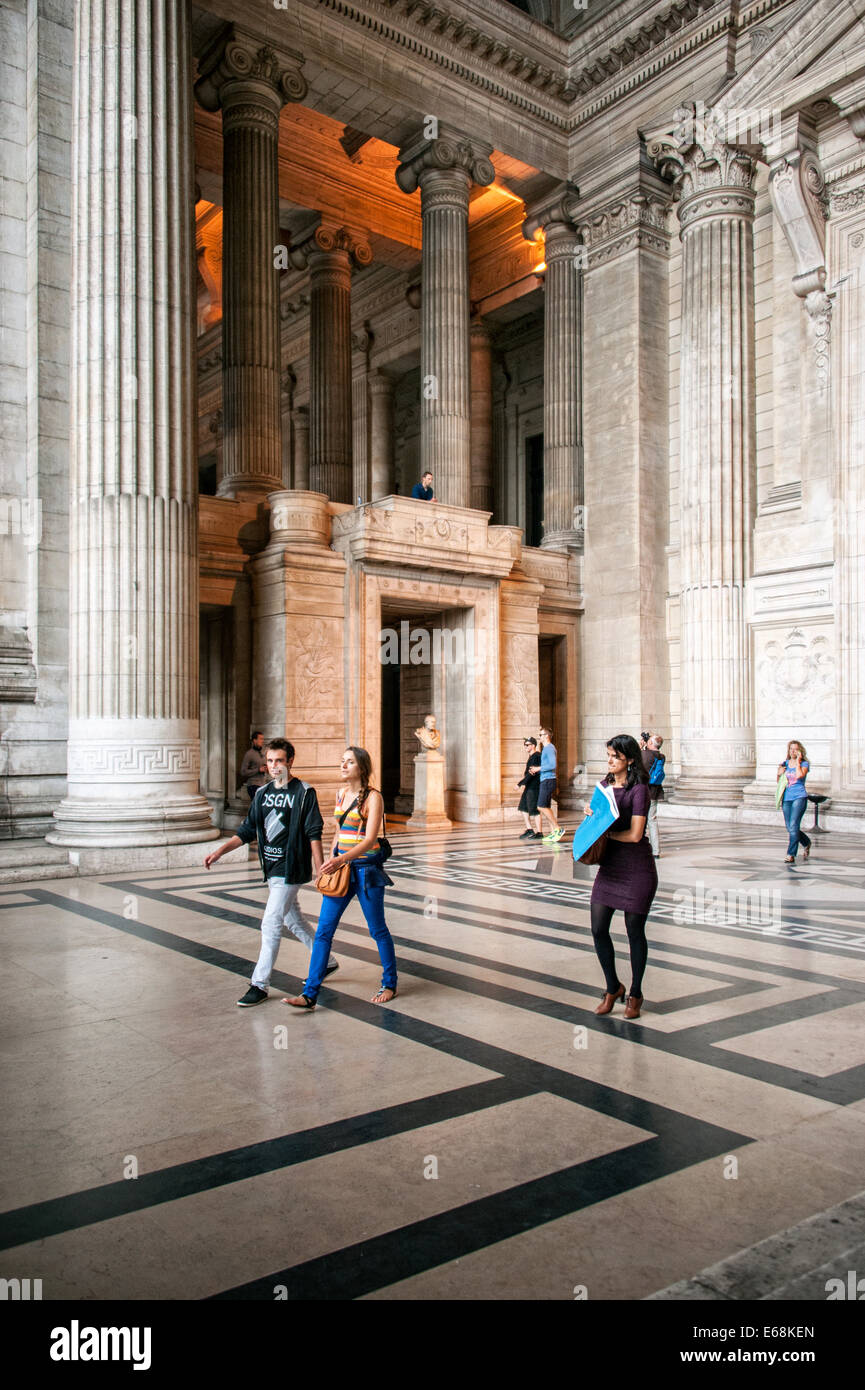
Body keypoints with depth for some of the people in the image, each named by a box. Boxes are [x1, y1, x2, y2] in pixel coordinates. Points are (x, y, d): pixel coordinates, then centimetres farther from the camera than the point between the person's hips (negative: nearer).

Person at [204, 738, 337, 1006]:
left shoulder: (304, 792, -8)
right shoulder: (262, 793, 10)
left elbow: (314, 834, -11)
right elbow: (247, 830, 13)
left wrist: (321, 871, -15)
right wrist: (219, 851, 3)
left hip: (290, 869, -7)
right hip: (271, 868, 7)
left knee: (271, 924, -8)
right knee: (293, 921, 17)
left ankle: (259, 984, 0)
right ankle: (326, 962, 33)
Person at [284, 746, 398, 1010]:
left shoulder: (373, 797, -11)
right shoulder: (342, 794, 9)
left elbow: (370, 839, -20)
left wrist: (342, 859, -32)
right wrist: (330, 861, 13)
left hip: (367, 869, -6)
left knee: (377, 930, 8)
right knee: (323, 930, 0)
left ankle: (390, 985, 26)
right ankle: (310, 994, 2)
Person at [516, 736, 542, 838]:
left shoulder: (536, 756, -17)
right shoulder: (530, 757, 15)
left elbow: (531, 773, -23)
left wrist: (520, 784, -21)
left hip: (534, 787, -10)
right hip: (529, 787, 10)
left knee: (534, 810, -4)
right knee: (523, 808, 12)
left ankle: (539, 833, 3)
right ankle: (529, 829, 18)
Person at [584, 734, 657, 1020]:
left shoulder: (639, 789, -13)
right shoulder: (606, 785, 8)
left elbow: (635, 834, -19)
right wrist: (591, 812, 0)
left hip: (636, 867, -6)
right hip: (609, 865, 6)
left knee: (634, 930, 6)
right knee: (598, 929, 3)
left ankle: (635, 994, 24)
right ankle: (613, 988, 23)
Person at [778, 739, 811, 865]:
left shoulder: (804, 764, 0)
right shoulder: (784, 764, 12)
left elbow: (799, 775, -20)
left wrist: (798, 761, -10)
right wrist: (779, 773, -1)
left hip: (799, 797, -5)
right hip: (786, 798, 5)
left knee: (793, 827, -14)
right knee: (790, 828, 9)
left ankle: (791, 855, -10)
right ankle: (807, 843, 37)